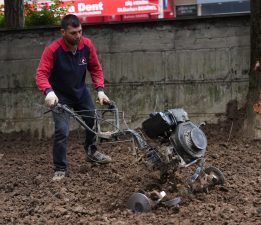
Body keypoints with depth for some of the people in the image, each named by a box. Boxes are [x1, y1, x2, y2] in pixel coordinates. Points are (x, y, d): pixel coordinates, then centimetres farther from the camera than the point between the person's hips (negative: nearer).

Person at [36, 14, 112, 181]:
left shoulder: (87, 45, -16)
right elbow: (41, 74, -31)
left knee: (93, 121, 17)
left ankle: (92, 152, 43)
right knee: (62, 131, -13)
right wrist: (48, 92, -50)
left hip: (81, 91, 5)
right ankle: (60, 169, 1)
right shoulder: (52, 50, -28)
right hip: (60, 96, -5)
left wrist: (100, 90, -18)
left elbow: (96, 68, -6)